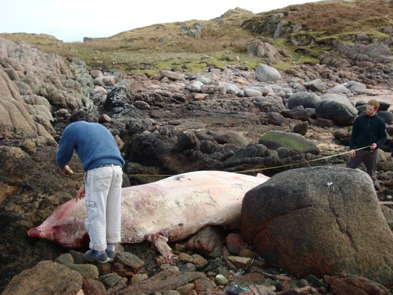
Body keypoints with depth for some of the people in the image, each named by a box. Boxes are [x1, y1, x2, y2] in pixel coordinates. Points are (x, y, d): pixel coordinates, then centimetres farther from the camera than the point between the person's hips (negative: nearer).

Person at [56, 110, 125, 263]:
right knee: (112, 210, 13)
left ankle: (99, 251, 13)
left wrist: (63, 167, 46)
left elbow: (62, 156, 21)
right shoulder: (100, 127, 34)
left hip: (98, 171, -6)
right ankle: (110, 248, 22)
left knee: (95, 212, 5)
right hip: (116, 168, 6)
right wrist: (85, 184, 34)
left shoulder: (71, 128, 17)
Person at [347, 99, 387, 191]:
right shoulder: (359, 119, -2)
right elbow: (354, 134, 2)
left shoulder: (380, 122, -3)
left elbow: (383, 137, 3)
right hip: (358, 150, 0)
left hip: (372, 151, 0)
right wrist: (352, 148, -5)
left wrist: (377, 144, -17)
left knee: (371, 172, 11)